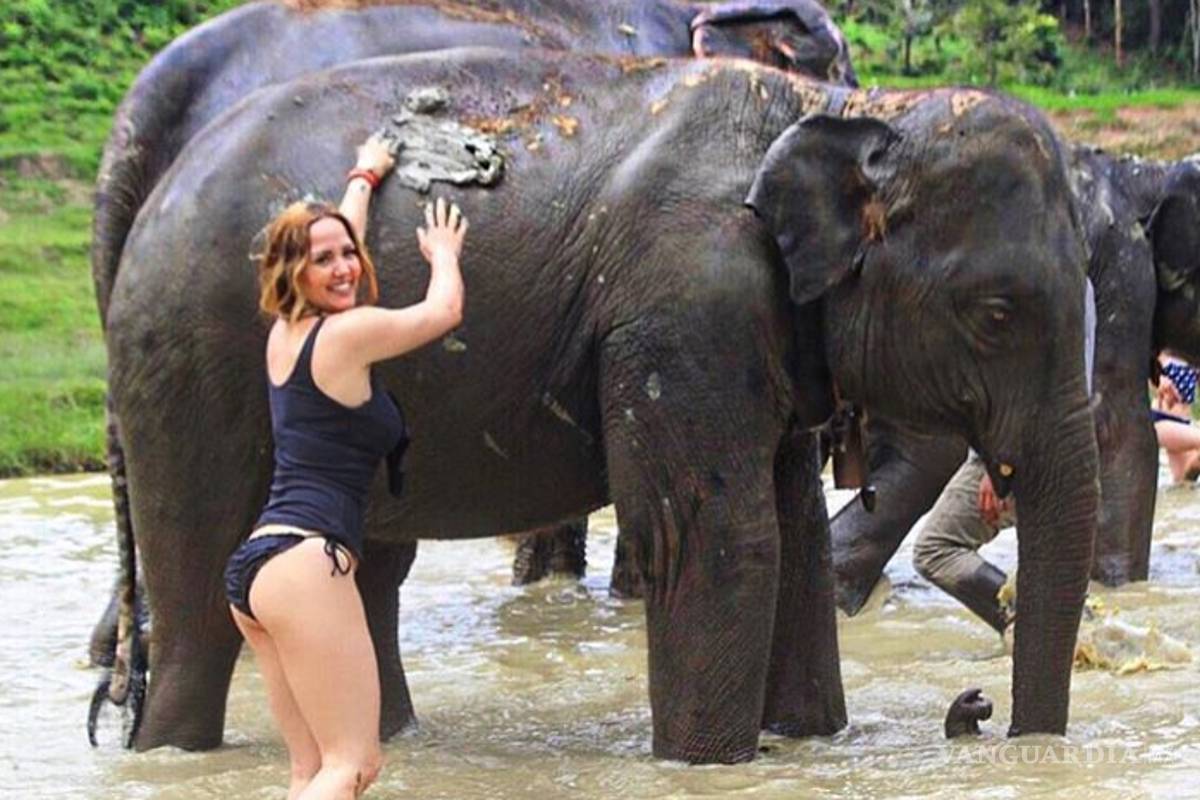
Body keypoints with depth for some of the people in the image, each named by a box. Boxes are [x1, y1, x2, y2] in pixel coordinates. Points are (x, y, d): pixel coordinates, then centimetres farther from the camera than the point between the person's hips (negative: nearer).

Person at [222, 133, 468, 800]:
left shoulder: (287, 332, 16)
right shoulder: (349, 332, -7)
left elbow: (341, 236, 36)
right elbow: (445, 309, 12)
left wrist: (365, 177, 53)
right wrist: (444, 253, 33)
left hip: (252, 568, 10)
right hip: (304, 559, -10)